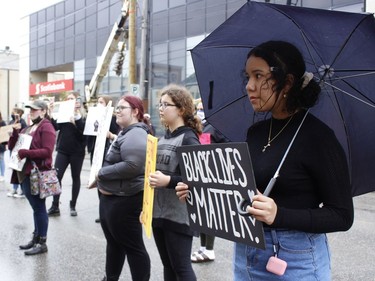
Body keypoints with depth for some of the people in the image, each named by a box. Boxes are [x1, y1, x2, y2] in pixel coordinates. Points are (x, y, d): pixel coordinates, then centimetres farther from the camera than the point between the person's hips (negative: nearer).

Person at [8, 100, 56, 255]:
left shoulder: (46, 127, -8)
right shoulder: (27, 129, 18)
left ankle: (42, 243, 7)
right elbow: (12, 146, 15)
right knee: (35, 207, 14)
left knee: (39, 207, -1)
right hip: (25, 173, 8)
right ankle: (36, 238, 23)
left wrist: (25, 153, -23)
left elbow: (47, 151, -19)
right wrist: (15, 133, -1)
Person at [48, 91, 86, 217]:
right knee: (57, 176, -4)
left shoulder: (82, 116, -3)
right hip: (62, 151, 2)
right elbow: (55, 127, -5)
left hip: (77, 152, -2)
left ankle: (73, 206, 18)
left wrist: (76, 118, -26)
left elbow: (84, 130, -17)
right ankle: (55, 206, 3)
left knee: (76, 178, 8)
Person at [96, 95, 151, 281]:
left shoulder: (136, 135, -18)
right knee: (114, 242, 22)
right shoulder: (124, 133, 15)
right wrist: (100, 179, 7)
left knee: (132, 246, 0)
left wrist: (102, 173, -20)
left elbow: (132, 166, -31)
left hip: (125, 199, -11)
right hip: (110, 197, 11)